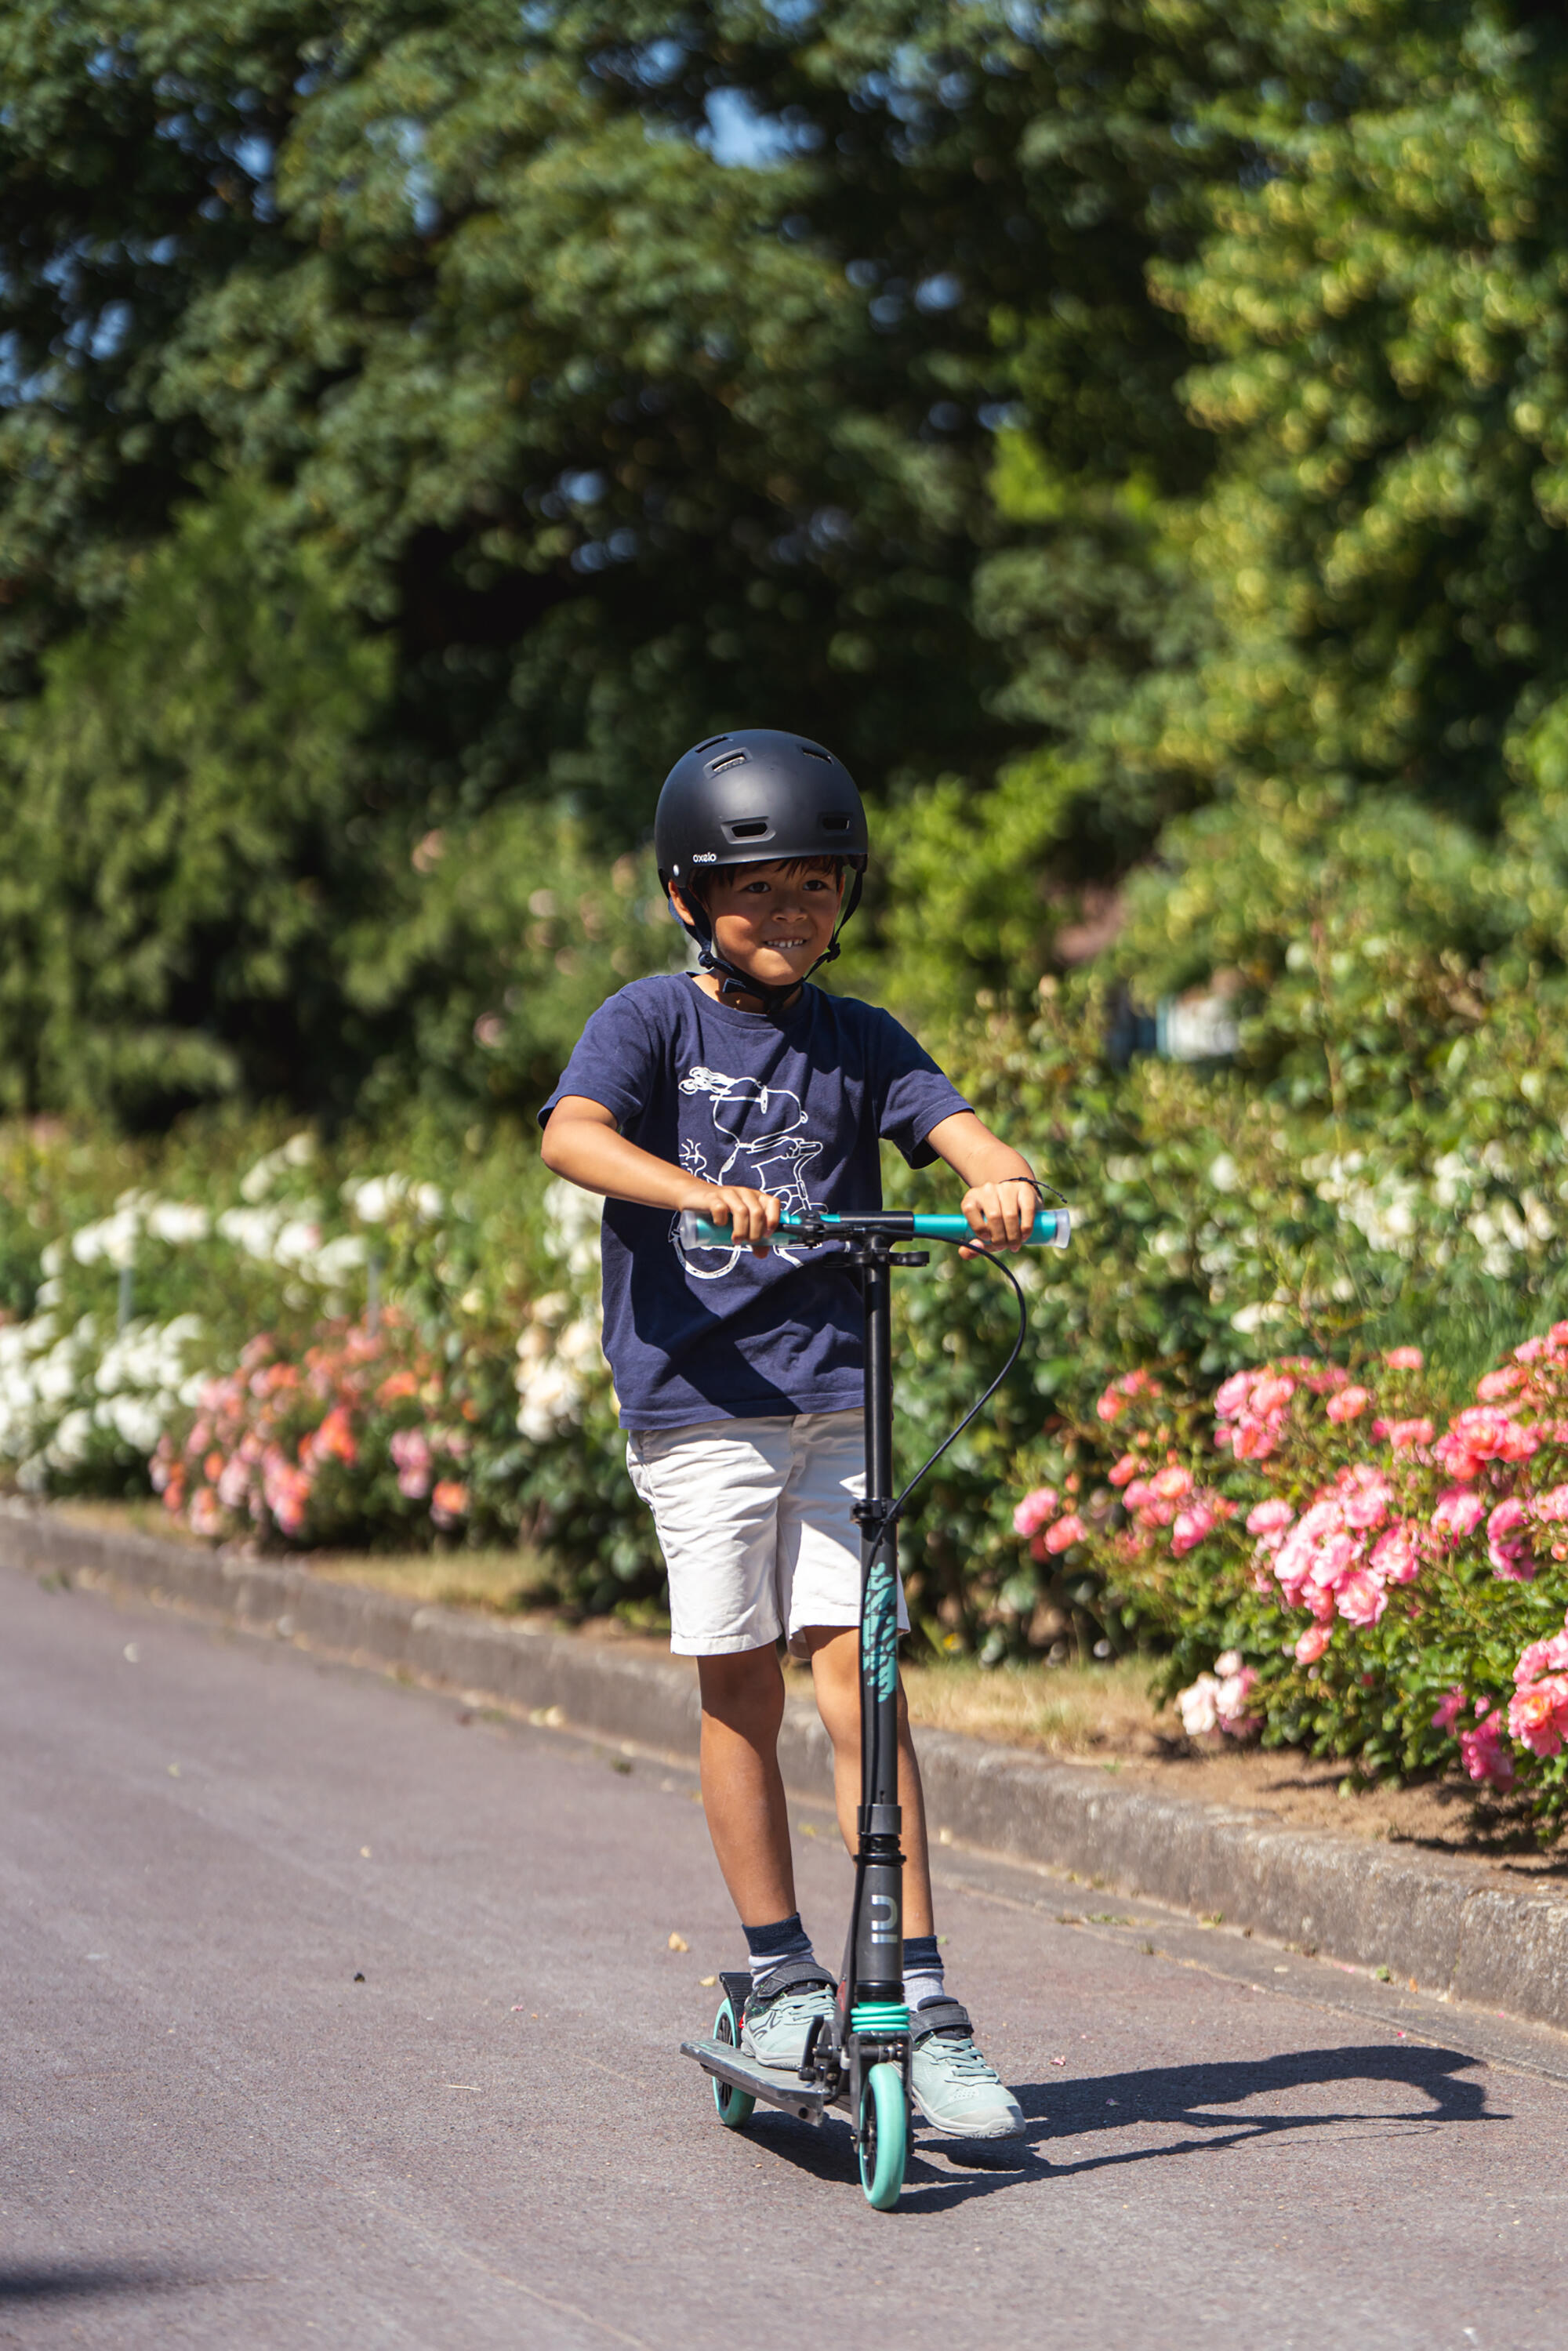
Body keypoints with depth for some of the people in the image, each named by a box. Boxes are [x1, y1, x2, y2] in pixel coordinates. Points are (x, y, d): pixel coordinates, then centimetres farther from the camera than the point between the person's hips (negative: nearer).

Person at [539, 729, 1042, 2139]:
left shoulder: (859, 1043, 9)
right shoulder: (654, 1020, 0)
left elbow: (957, 1128, -5)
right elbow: (572, 1136, -19)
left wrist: (1001, 1180, -29)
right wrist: (703, 1191, -36)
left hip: (833, 1399, 2)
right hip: (694, 1400, -2)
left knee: (857, 1679, -4)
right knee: (741, 1693, 4)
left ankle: (922, 2005, -3)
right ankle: (780, 1981, 17)